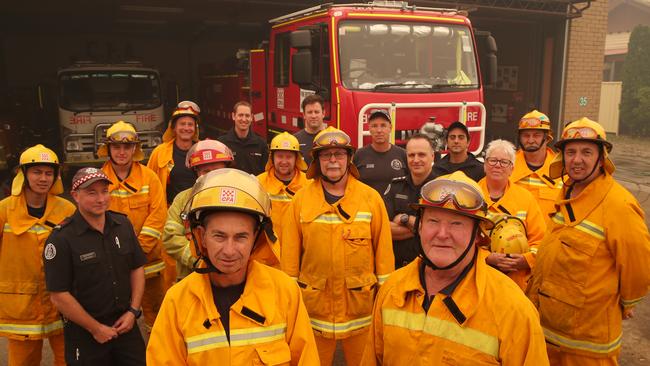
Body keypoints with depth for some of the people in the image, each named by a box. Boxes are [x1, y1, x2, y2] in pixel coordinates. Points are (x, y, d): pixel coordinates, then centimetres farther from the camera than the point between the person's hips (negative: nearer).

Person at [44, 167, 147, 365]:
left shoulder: (123, 224, 0)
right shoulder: (61, 238, -14)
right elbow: (59, 296, -14)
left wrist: (133, 311, -1)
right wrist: (96, 328, -10)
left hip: (125, 324, 4)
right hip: (84, 334, -4)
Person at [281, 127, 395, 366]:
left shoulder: (371, 198, -3)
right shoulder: (301, 200, -2)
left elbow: (383, 249, -1)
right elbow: (290, 252, 0)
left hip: (361, 303, 0)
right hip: (314, 304, 0)